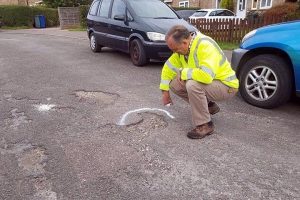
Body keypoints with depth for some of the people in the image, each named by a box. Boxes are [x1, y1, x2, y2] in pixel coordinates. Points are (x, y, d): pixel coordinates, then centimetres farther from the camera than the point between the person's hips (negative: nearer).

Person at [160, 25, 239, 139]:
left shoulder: (205, 45, -29)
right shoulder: (182, 48, -4)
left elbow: (206, 75, -42)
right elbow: (168, 68, 6)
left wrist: (184, 73, -26)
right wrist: (165, 91, 4)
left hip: (226, 86, -8)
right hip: (208, 83, 9)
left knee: (193, 85, -34)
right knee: (174, 83, -1)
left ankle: (205, 125, -15)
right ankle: (209, 106, 12)